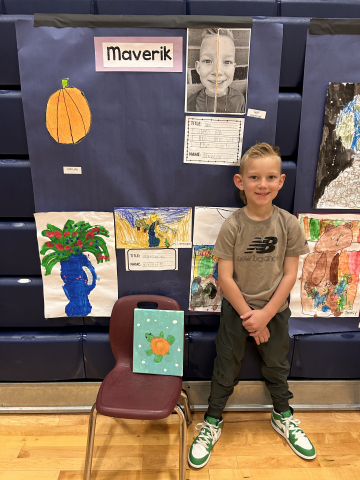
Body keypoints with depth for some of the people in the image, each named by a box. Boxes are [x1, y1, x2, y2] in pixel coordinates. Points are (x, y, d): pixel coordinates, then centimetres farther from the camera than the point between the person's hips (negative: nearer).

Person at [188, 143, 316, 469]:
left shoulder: (290, 225, -12)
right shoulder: (232, 226, -17)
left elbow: (290, 274, -9)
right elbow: (225, 277, -15)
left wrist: (265, 315, -13)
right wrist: (248, 315, -13)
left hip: (275, 310, 2)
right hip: (236, 309, -2)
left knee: (277, 366, 22)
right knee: (226, 369, 13)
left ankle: (283, 417, 49)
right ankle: (212, 423, 36)